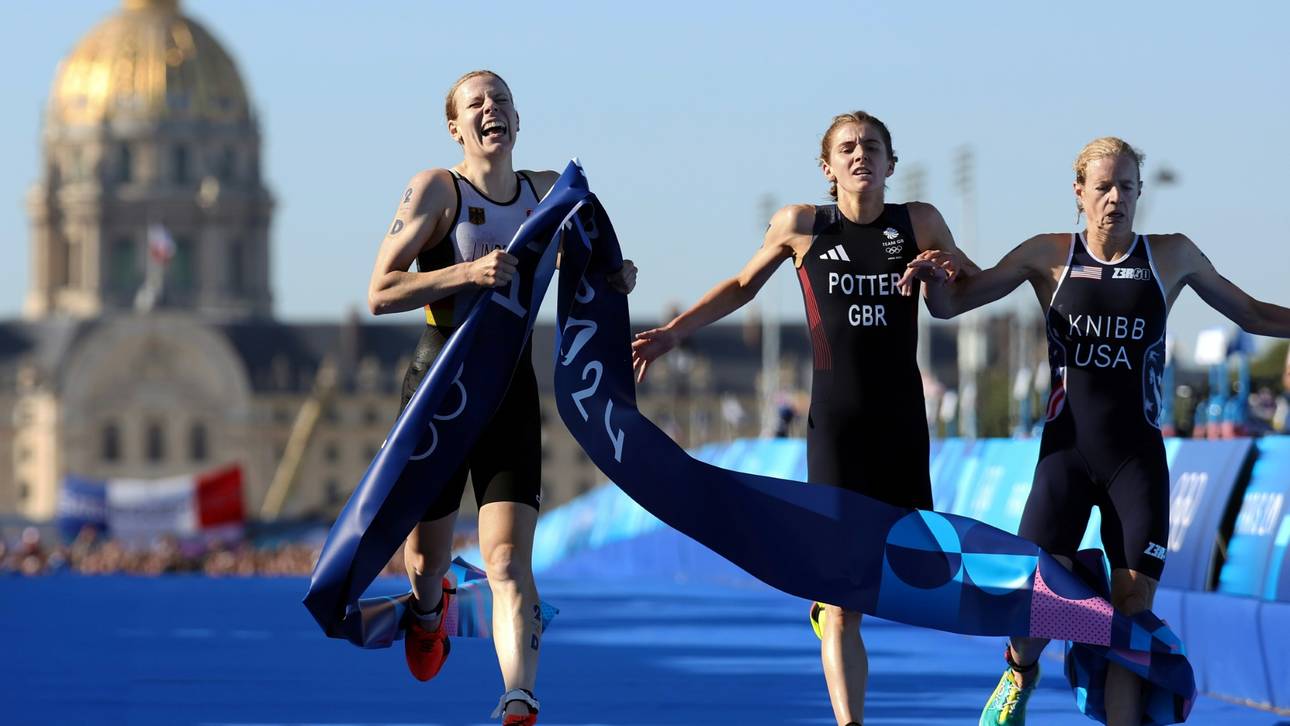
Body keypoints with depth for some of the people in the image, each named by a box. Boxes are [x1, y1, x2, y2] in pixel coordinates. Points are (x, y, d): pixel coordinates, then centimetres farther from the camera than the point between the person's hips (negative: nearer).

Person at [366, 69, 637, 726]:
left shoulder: (547, 190, 6)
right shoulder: (436, 189, -9)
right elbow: (379, 294, -14)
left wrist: (611, 278, 6)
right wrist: (468, 272, -25)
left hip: (512, 392, 2)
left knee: (509, 562, -13)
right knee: (425, 559, 12)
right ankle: (429, 608, 49)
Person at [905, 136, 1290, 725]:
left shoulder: (1172, 256, 4)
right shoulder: (1049, 256, 2)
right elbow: (952, 301, 4)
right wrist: (933, 275, -18)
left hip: (1137, 458, 1)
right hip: (1067, 451, -1)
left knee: (1133, 602, -5)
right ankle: (1020, 677, 23)